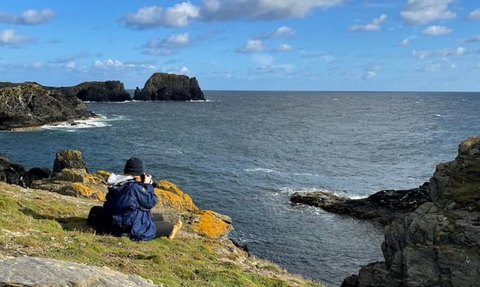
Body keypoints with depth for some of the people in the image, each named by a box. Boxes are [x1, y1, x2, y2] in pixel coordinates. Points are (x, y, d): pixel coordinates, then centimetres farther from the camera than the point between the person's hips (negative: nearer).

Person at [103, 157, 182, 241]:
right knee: (168, 225, 15)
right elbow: (150, 202, -18)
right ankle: (170, 230, 48)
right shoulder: (135, 187, -28)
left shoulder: (116, 185, -2)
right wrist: (147, 184, -9)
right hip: (135, 230, -8)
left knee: (159, 216, 26)